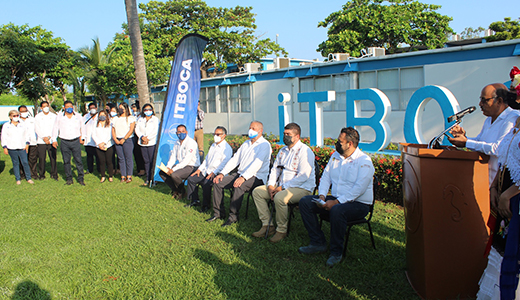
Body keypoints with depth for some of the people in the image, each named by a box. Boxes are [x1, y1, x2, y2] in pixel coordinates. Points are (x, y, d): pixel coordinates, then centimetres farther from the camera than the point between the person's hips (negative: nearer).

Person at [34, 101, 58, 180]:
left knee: (53, 158, -2)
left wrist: (49, 137, -9)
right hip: (41, 141, 0)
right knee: (41, 158, -1)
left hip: (51, 140, 0)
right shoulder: (37, 117, 9)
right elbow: (37, 129, 4)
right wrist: (43, 137, -8)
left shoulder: (53, 116, 8)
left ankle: (54, 174, 7)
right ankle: (41, 174, 10)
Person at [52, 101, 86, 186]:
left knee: (78, 160, -4)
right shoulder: (59, 116, 10)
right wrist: (54, 140, 8)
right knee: (66, 161, 3)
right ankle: (69, 179, 12)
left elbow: (82, 127, 20)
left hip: (76, 141, -1)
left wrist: (82, 138, 15)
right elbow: (55, 128, 13)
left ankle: (80, 178, 3)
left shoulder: (78, 116, 11)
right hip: (64, 142, 1)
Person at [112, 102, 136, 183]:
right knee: (121, 158, 5)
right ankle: (123, 176, 9)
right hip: (117, 140, 5)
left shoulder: (130, 118, 3)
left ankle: (129, 176, 1)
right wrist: (115, 139, -2)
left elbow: (131, 130, -6)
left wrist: (124, 139, -12)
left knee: (128, 158, -4)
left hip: (127, 140, -4)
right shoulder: (115, 119, 18)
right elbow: (113, 130, 15)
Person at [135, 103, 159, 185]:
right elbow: (137, 129, 9)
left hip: (152, 143, -4)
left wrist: (148, 138, -11)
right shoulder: (140, 119, 18)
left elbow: (156, 130, -5)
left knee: (152, 161, -8)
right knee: (146, 161, 6)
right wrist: (142, 137, -8)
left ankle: (153, 178, -2)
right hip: (142, 143, 4)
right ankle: (147, 178, 11)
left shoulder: (155, 119, 5)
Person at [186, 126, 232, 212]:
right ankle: (195, 201, 11)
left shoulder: (227, 148, -8)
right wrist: (199, 169, 13)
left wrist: (213, 173, -25)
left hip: (216, 173, -9)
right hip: (206, 171, 9)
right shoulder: (213, 145, 20)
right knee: (191, 179, 0)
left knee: (206, 183, -31)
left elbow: (224, 164, -18)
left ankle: (206, 205, -14)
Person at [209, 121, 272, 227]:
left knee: (238, 186, -35)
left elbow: (257, 164, -21)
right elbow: (235, 159, 15)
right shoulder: (246, 143, 19)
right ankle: (218, 213, -1)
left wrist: (243, 177, -32)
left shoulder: (264, 145, -7)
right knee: (218, 182, -6)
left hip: (256, 177, -8)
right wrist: (222, 173, 2)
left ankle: (233, 216, -22)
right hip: (241, 174, 8)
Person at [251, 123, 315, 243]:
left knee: (279, 198, -35)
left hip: (301, 188, -9)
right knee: (257, 191, -2)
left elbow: (303, 176, -21)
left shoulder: (304, 151, -12)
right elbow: (275, 169, 18)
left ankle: (281, 230, -14)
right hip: (281, 186, 9)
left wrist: (282, 187, -21)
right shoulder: (283, 151, 16)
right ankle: (267, 225, 1)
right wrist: (271, 186, -2)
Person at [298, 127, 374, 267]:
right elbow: (325, 177, 10)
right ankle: (318, 243, -4)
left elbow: (359, 188, -21)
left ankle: (336, 252, -18)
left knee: (337, 210, -39)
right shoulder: (335, 156, 11)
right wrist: (322, 196, -8)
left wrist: (336, 202, -27)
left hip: (358, 204, -7)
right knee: (305, 202, -9)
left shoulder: (364, 161, -12)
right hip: (335, 199, 7)